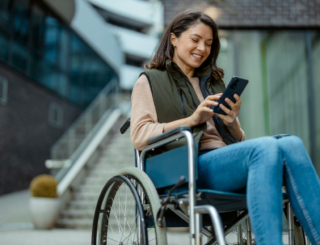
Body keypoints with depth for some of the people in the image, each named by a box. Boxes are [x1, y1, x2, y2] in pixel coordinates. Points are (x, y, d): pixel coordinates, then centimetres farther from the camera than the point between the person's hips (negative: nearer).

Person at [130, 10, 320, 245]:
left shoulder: (215, 82, 29)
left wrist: (232, 121, 1)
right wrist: (192, 119, -9)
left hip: (230, 160, 5)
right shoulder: (149, 82, 15)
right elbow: (139, 137, -1)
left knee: (292, 144, -26)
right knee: (265, 146, -32)